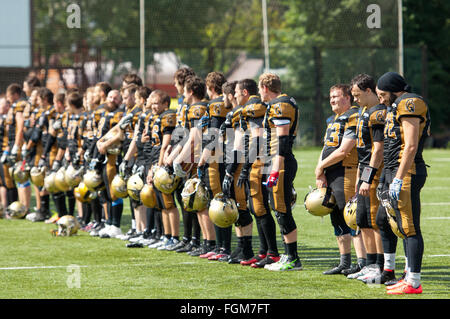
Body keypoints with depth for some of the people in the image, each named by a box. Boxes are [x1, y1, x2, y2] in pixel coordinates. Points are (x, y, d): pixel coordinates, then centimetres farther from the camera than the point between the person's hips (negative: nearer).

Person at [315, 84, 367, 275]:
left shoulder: (354, 118, -12)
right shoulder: (335, 120, 20)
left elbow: (343, 151, -18)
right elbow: (326, 149, 19)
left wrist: (321, 167, -7)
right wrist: (321, 174, 4)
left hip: (346, 174, -10)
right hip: (330, 177, 10)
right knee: (338, 220, 13)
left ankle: (362, 263, -13)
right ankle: (345, 262, 21)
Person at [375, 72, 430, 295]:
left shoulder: (409, 104, -12)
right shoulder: (397, 107, 20)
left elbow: (411, 146, -19)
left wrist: (399, 179, -22)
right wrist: (390, 178, 22)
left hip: (407, 172, -11)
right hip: (393, 172, 11)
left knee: (409, 227, -10)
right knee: (383, 220, 21)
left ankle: (413, 282, -10)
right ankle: (388, 269, 32)